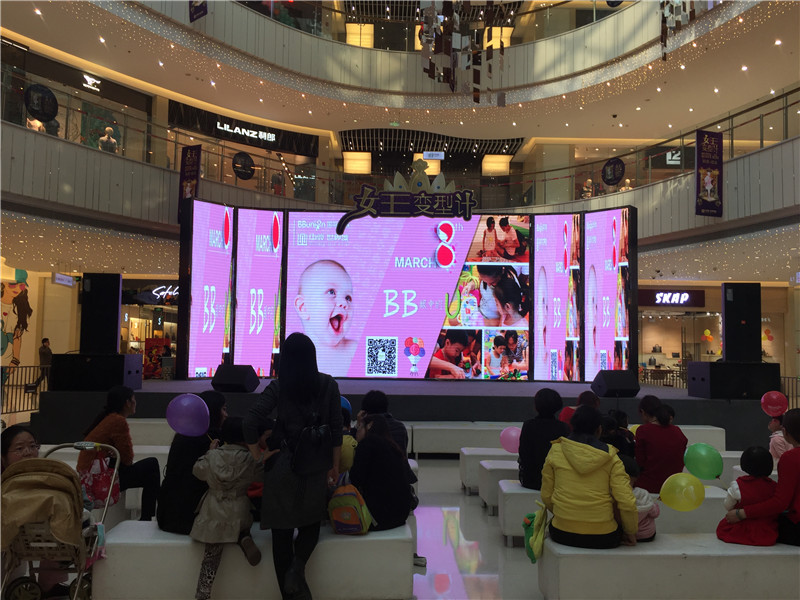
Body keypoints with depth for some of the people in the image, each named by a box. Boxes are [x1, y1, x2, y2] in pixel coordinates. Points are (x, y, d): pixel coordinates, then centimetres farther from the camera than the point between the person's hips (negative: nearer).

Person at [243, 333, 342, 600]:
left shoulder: (278, 386, -4)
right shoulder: (328, 384, -2)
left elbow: (250, 423, -12)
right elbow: (336, 429, 1)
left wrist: (259, 459, 0)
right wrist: (335, 466, 10)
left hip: (282, 465, 0)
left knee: (282, 529, 10)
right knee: (311, 522, 19)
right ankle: (297, 566, -7)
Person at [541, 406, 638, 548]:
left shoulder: (555, 451, 0)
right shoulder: (611, 458, -3)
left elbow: (546, 496, 4)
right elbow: (627, 502, -8)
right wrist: (630, 532, 8)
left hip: (563, 534, 1)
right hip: (603, 538, -1)